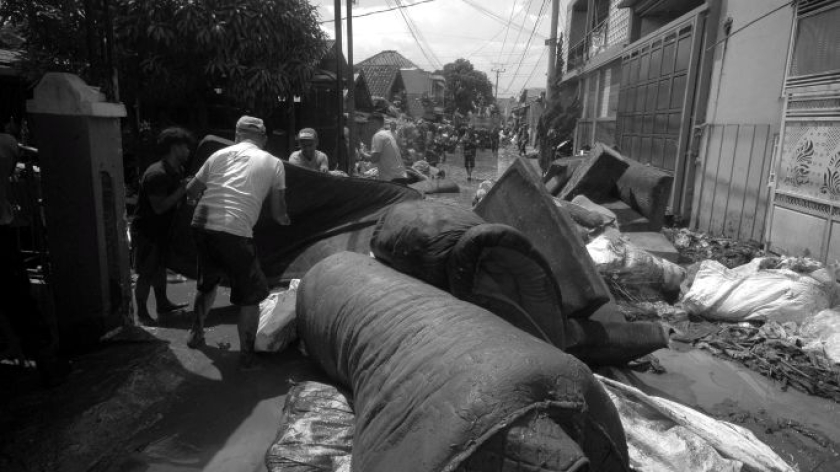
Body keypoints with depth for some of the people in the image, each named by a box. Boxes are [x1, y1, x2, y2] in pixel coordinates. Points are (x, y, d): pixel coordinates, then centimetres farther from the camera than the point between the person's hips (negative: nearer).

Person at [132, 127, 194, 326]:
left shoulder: (176, 171, 4)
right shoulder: (156, 174, -25)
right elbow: (159, 206, -29)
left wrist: (187, 187, -6)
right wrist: (183, 189, -28)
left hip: (161, 229, 9)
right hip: (146, 231, -9)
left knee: (160, 267, 20)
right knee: (147, 273, 0)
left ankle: (162, 304, 34)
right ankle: (142, 314, 12)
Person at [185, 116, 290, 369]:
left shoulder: (220, 154, 15)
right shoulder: (273, 163, 8)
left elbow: (191, 191, 18)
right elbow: (278, 213, 5)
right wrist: (285, 219, 27)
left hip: (201, 227, 5)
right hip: (234, 233, -5)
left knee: (207, 283, 30)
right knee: (250, 296, 12)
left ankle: (196, 334, 46)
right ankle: (246, 354, 18)